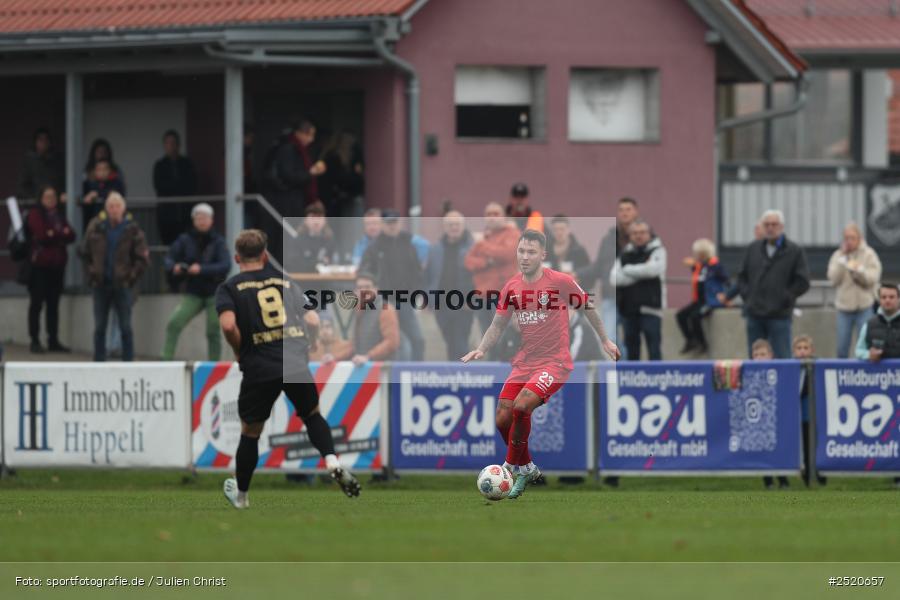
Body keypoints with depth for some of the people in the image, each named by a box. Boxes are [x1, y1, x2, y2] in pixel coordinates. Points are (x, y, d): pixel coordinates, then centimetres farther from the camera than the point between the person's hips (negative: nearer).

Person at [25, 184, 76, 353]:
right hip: (40, 265, -6)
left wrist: (53, 234, -13)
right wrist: (61, 235, -6)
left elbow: (71, 236, 4)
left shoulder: (59, 216, 16)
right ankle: (35, 341, -1)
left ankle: (53, 341, 12)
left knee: (53, 303, 8)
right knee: (37, 303, -3)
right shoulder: (35, 215, -2)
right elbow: (41, 236, -15)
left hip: (57, 264, 6)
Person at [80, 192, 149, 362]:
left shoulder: (131, 229, -4)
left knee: (126, 327, -1)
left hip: (122, 284, -2)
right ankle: (99, 362, 13)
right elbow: (85, 253, 12)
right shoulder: (96, 227, 2)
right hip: (100, 284, 2)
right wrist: (91, 274, 3)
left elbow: (143, 257, -1)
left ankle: (128, 361, 5)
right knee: (99, 327, 6)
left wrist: (131, 276, -7)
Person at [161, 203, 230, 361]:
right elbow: (169, 259, 1)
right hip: (193, 294, 1)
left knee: (213, 332, -2)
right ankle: (166, 361, -15)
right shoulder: (185, 240, 0)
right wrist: (174, 267, -23)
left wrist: (202, 269, -30)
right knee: (174, 324, -16)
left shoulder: (218, 241, -5)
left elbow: (226, 265, -17)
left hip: (214, 294, -1)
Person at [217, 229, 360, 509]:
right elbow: (313, 321, 8)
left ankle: (240, 493, 28)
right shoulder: (286, 282, 15)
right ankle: (333, 462, -1)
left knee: (250, 432, 14)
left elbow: (229, 325, -14)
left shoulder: (229, 288, 5)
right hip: (295, 364, 2)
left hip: (259, 369, -2)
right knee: (312, 415, 24)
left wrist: (240, 353, 3)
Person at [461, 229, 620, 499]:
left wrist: (605, 340, 13)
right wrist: (481, 349, -4)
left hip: (555, 362, -6)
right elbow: (498, 325, 13)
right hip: (524, 362, 6)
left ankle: (513, 467, -11)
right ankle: (527, 469, 22)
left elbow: (588, 307, 5)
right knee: (502, 419, -2)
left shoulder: (561, 282, -11)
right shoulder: (511, 288, 3)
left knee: (521, 405, -27)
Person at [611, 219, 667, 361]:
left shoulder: (657, 251, 2)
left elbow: (653, 269, -18)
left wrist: (628, 270, -5)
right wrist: (639, 274, -9)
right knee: (632, 348, 11)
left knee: (653, 347, -10)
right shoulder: (624, 255, 13)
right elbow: (614, 279, 0)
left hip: (650, 308, -5)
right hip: (629, 308, 5)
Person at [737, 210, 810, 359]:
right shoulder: (753, 249, 12)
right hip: (754, 315, 4)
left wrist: (785, 298, -7)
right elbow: (742, 277, 18)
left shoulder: (795, 252, 0)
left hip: (779, 315, -4)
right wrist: (747, 295, 4)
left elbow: (802, 282, -2)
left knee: (782, 358, -5)